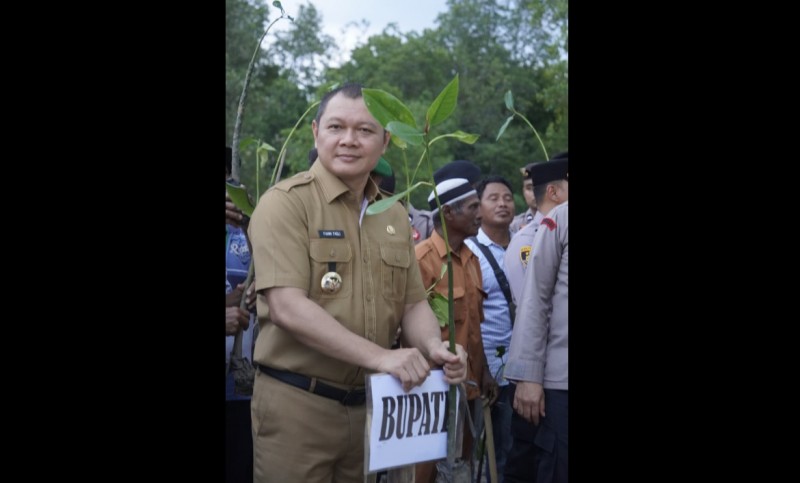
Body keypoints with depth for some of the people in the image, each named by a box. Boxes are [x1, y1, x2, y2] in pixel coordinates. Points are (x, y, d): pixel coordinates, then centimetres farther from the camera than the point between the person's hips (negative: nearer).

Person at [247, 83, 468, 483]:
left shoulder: (394, 215, 10)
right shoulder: (286, 202, -11)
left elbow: (413, 304, 14)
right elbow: (287, 308, -21)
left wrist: (433, 347, -8)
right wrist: (380, 356, -25)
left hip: (373, 403, 6)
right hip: (296, 404, -6)